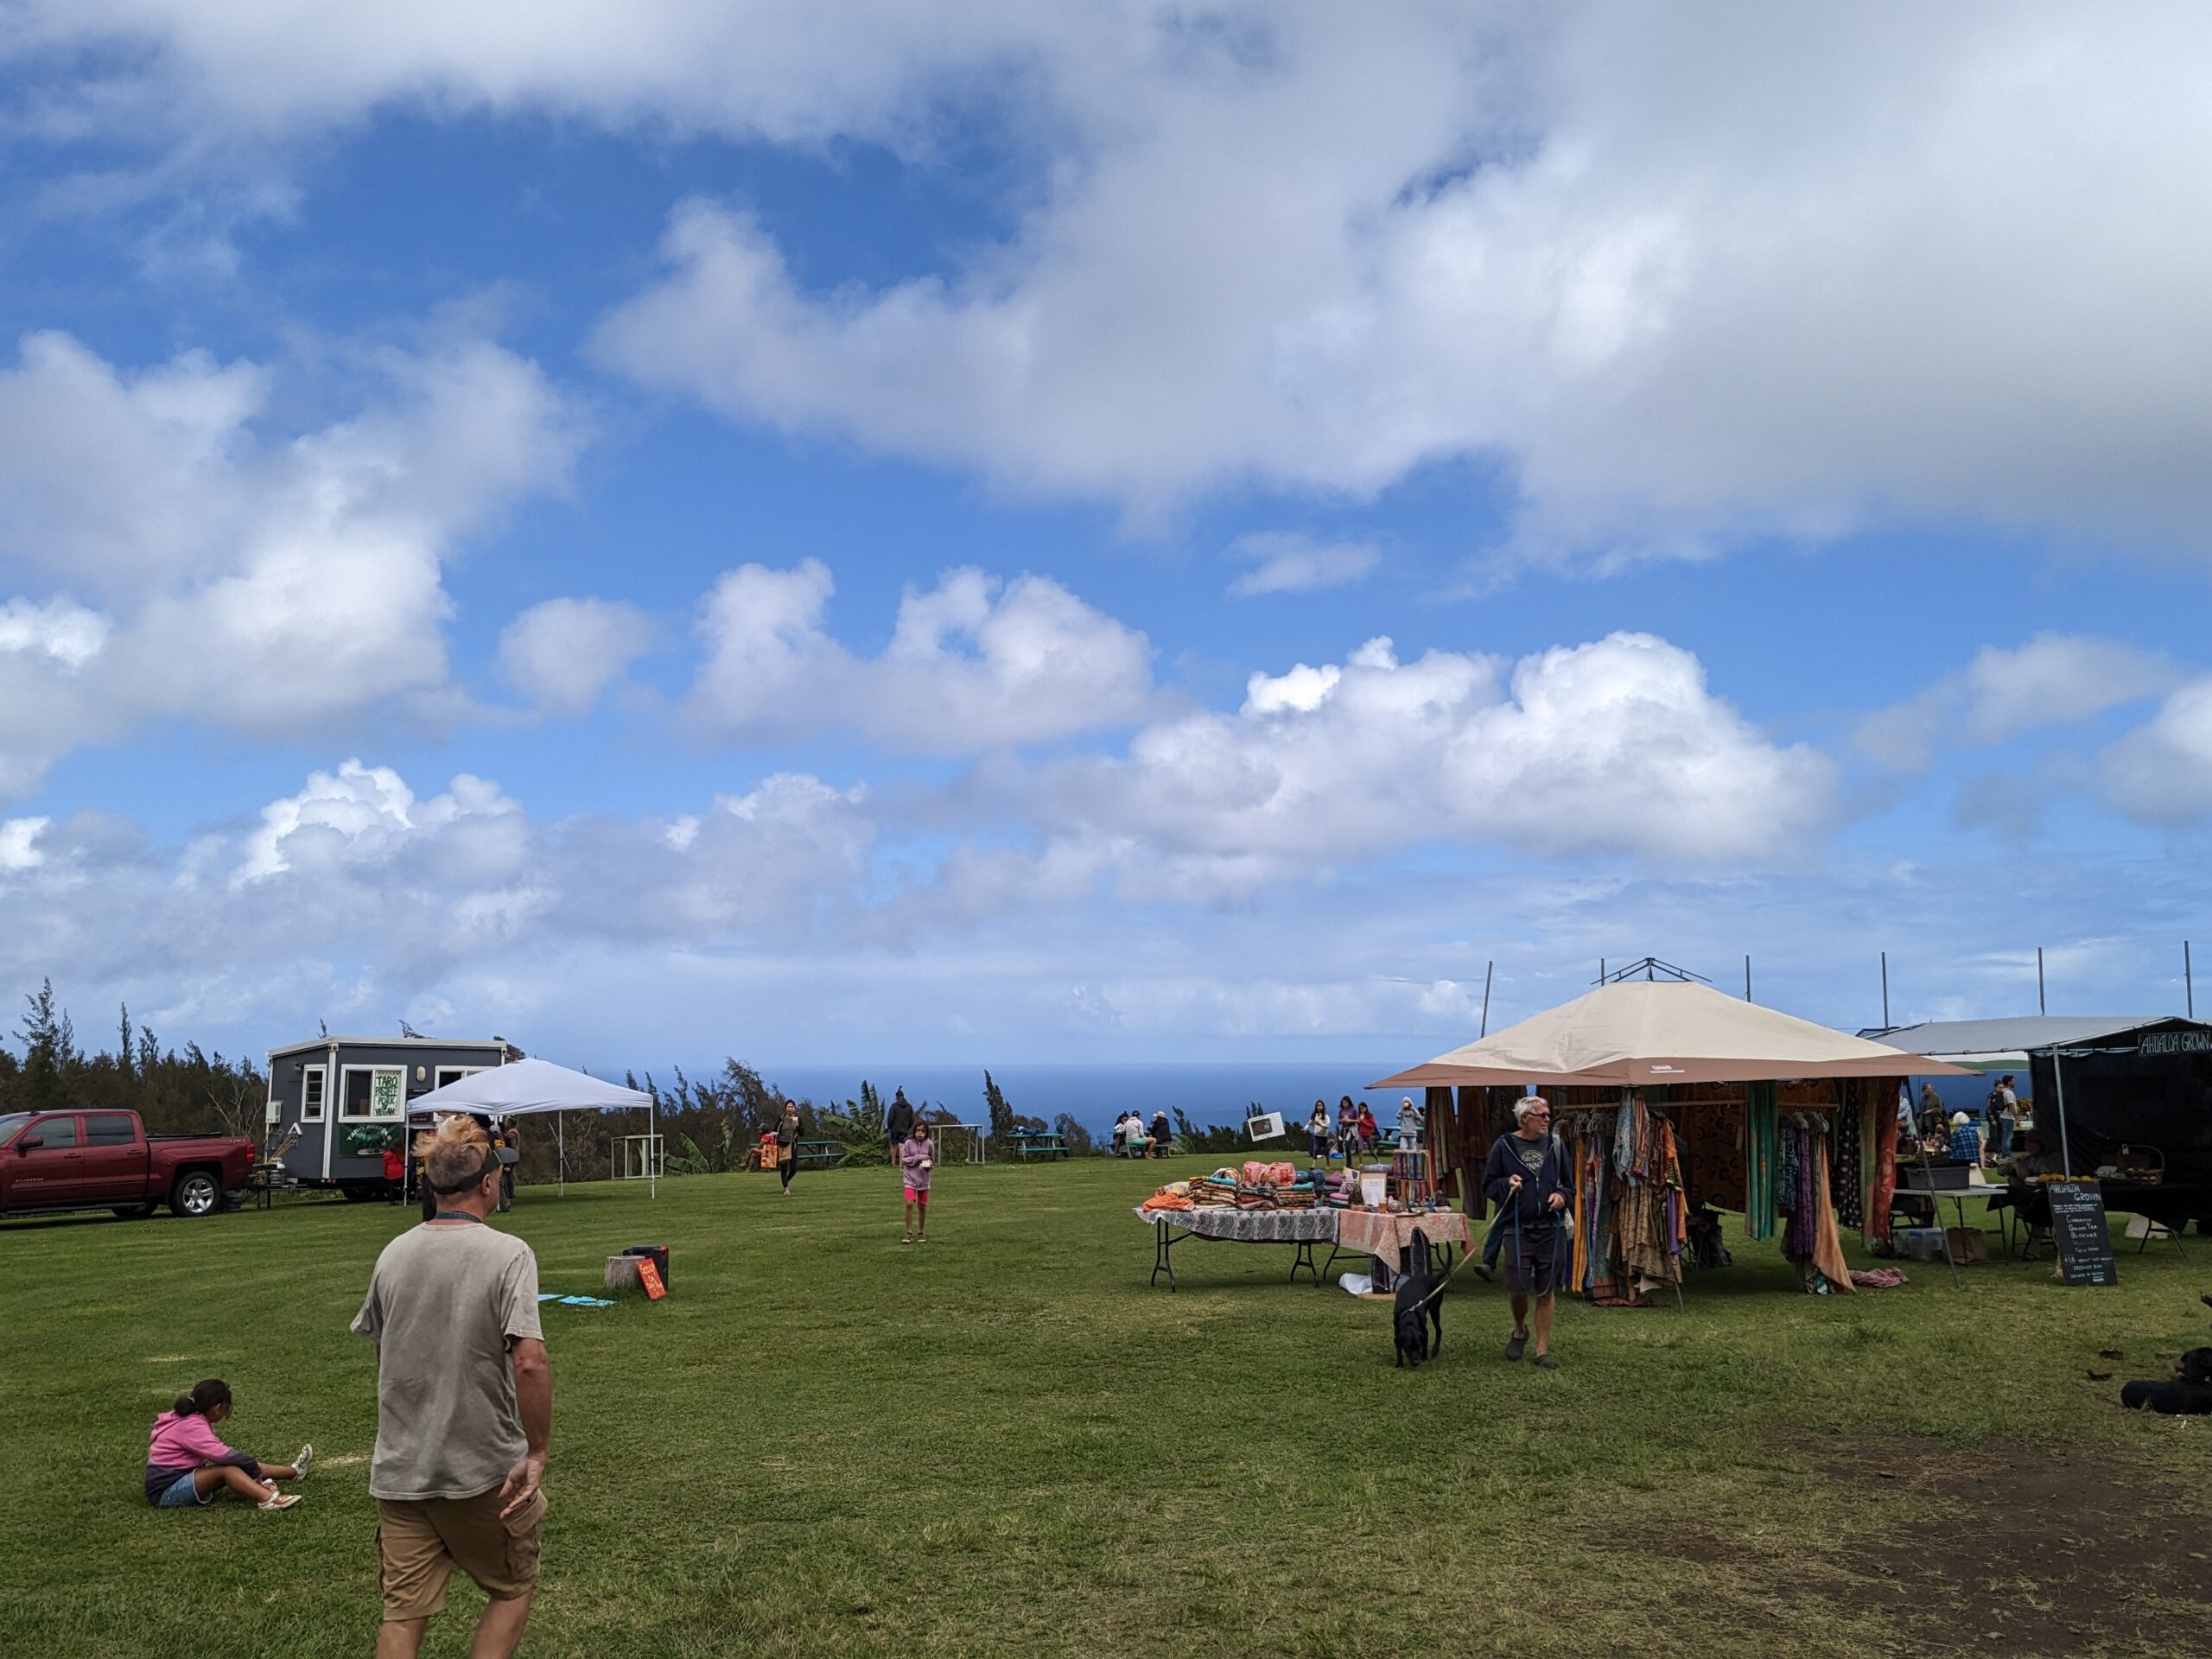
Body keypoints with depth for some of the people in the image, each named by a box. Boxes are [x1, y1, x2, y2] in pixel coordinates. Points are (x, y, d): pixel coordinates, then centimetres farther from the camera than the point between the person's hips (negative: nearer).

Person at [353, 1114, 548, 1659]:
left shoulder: (394, 1254, 1)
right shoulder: (508, 1254, -15)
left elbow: (377, 1345, 14)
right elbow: (529, 1361, -24)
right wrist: (536, 1453, -15)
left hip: (399, 1470, 4)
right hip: (485, 1470, -4)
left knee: (402, 1615, 10)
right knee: (512, 1592, 17)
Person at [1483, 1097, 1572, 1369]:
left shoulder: (1554, 1146, 5)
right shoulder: (1504, 1146, -3)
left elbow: (1567, 1182, 16)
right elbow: (1488, 1185, 2)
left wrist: (1561, 1195, -5)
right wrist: (1507, 1183, -17)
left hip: (1549, 1228, 2)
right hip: (1517, 1228, -2)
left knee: (1545, 1292, 5)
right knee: (1518, 1288, -1)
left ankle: (1542, 1350, 14)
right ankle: (1520, 1331, 30)